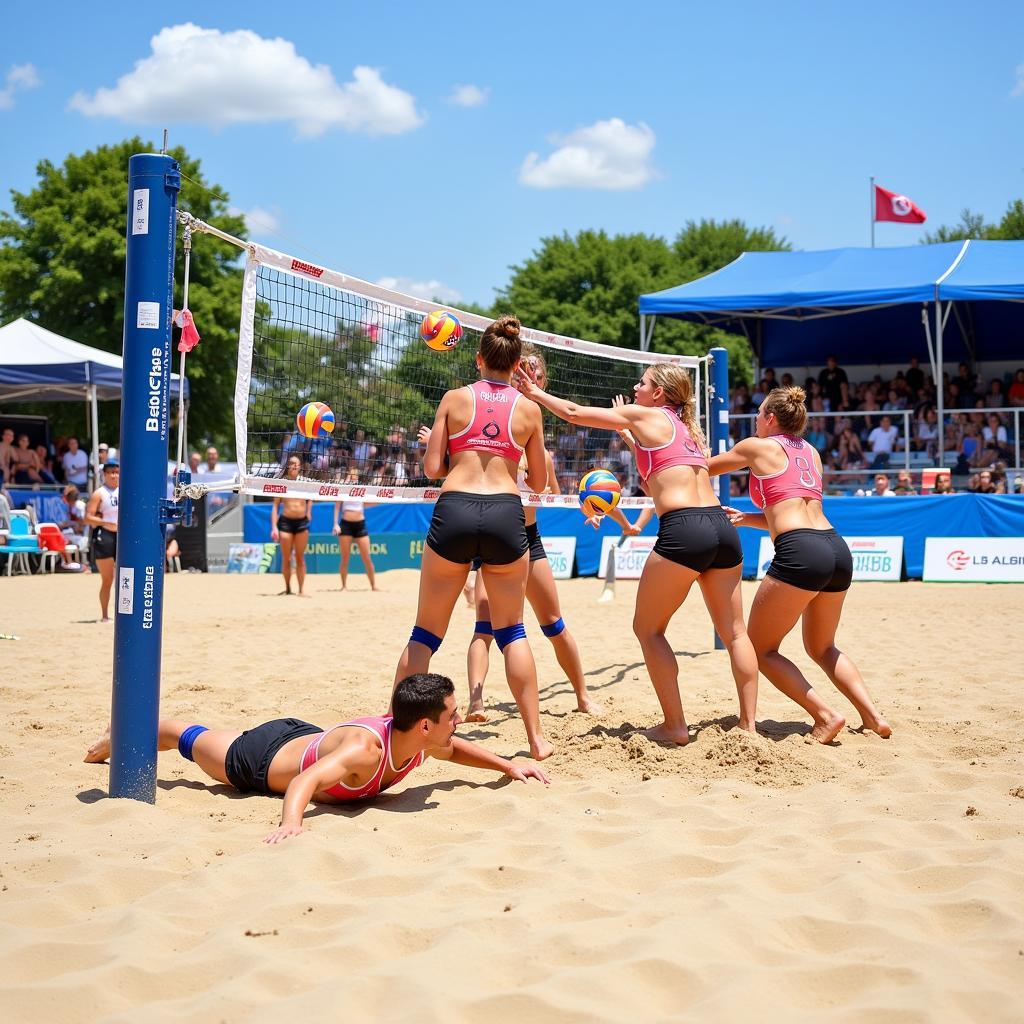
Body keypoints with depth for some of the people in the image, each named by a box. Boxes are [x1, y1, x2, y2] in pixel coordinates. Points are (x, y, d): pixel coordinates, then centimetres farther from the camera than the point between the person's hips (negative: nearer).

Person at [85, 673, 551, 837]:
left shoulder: (419, 738, -22)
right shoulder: (366, 748, -46)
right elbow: (306, 781, -57)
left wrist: (508, 765, -6)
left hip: (304, 739, 5)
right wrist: (290, 822, -75)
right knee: (191, 740, 24)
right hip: (260, 761, -5)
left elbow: (453, 748, 1)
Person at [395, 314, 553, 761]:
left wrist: (432, 442, 24)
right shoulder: (529, 409, 8)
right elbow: (538, 482, 15)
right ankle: (536, 738, 11)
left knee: (425, 633, 10)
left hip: (454, 511, -1)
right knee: (511, 631, 14)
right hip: (506, 514, 1)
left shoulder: (455, 398, 5)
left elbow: (432, 469, 2)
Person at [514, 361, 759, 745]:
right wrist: (631, 438, 40)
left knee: (648, 628, 6)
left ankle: (674, 727, 2)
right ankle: (749, 724, 10)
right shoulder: (688, 428, 24)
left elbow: (574, 413, 12)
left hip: (683, 531, -7)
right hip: (722, 527, 7)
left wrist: (535, 393, 26)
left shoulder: (645, 415, 5)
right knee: (734, 632, 11)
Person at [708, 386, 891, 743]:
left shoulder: (759, 446, 6)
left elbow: (703, 468, 20)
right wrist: (747, 519, 32)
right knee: (822, 648, 25)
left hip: (799, 554, -7)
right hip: (838, 550, 7)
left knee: (761, 648, 6)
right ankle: (873, 716, 10)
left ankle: (825, 715, -7)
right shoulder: (810, 452, 23)